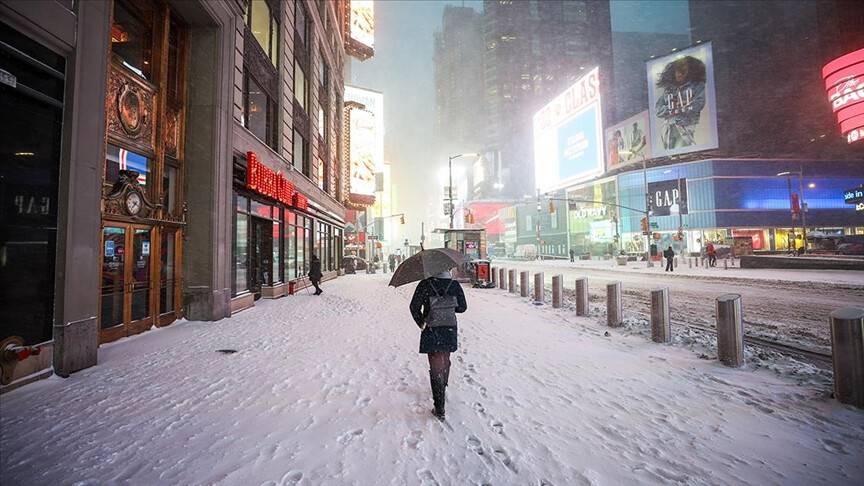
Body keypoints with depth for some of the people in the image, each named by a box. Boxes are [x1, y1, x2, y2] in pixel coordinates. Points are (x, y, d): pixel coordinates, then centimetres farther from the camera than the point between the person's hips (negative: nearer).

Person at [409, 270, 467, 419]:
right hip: (450, 330, 3)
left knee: (436, 366, 3)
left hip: (431, 332, -3)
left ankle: (439, 408, 3)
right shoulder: (455, 285, -3)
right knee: (445, 361, 24)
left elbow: (414, 307, -12)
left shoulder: (425, 285, -11)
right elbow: (463, 307, 3)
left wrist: (420, 323, 3)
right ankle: (442, 389, 47)